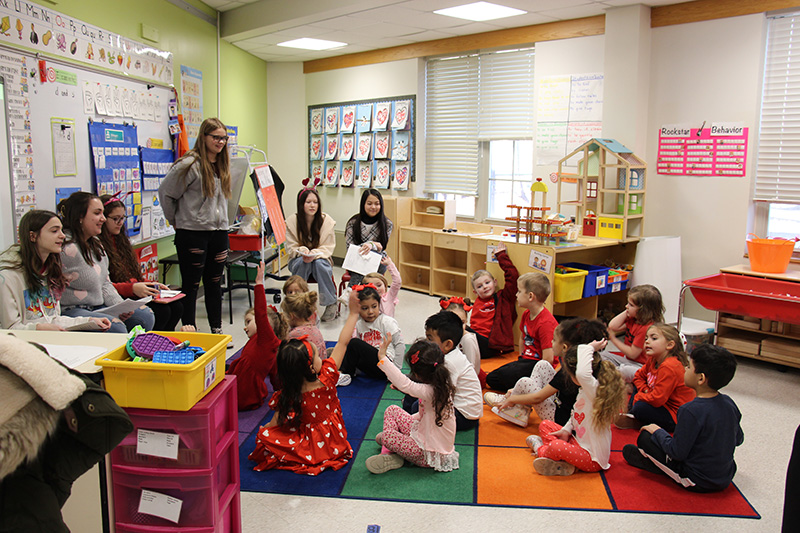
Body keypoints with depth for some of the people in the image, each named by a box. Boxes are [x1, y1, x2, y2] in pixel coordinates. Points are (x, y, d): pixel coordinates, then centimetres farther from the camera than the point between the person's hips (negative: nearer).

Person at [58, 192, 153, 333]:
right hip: (70, 310, -9)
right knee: (115, 327, -31)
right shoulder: (66, 248, -18)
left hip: (98, 307, 9)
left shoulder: (96, 244, 14)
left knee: (146, 315, -2)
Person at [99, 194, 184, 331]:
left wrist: (151, 285, 10)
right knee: (161, 311, -25)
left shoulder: (119, 239, 22)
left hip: (135, 294, 9)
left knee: (176, 306, -10)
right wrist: (132, 288, -24)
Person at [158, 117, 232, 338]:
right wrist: (176, 221, 0)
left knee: (214, 283, 13)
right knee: (191, 285, 2)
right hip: (192, 232, -7)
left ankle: (217, 331, 23)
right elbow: (165, 192, -8)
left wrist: (221, 218, 15)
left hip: (219, 231, 7)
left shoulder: (222, 165, 11)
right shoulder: (190, 164, -13)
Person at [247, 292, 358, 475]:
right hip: (334, 443, 3)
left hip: (311, 447, -3)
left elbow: (276, 424, -12)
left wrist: (263, 430, 10)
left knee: (263, 436, 8)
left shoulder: (288, 397, -22)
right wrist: (353, 313, -4)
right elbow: (342, 343, -12)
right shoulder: (327, 377, -20)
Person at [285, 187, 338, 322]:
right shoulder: (291, 221, -9)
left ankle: (331, 303, -20)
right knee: (302, 262, -34)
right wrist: (303, 251, -27)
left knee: (319, 264, -34)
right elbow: (291, 247, -4)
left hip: (320, 258, 0)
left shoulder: (326, 220, -9)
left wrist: (313, 254, -27)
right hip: (298, 260, 0)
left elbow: (328, 247, -8)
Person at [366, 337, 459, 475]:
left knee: (386, 436, -17)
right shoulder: (441, 385, -3)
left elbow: (404, 384, -45)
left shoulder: (429, 391, -32)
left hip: (431, 454, -9)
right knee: (392, 410, 8)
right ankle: (388, 452, 10)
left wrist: (382, 357, -44)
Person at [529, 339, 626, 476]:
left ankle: (541, 450, 2)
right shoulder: (585, 389, 4)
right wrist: (566, 430, 5)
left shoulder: (596, 391, -27)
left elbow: (582, 374, -48)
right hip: (578, 442, 10)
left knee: (556, 446, -32)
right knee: (545, 425, 14)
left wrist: (588, 348, -36)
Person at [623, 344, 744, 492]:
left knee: (645, 437, -3)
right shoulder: (729, 403, -6)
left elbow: (677, 453, -22)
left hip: (696, 482, -7)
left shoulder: (691, 410, -27)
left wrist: (658, 431, -6)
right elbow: (739, 439, 9)